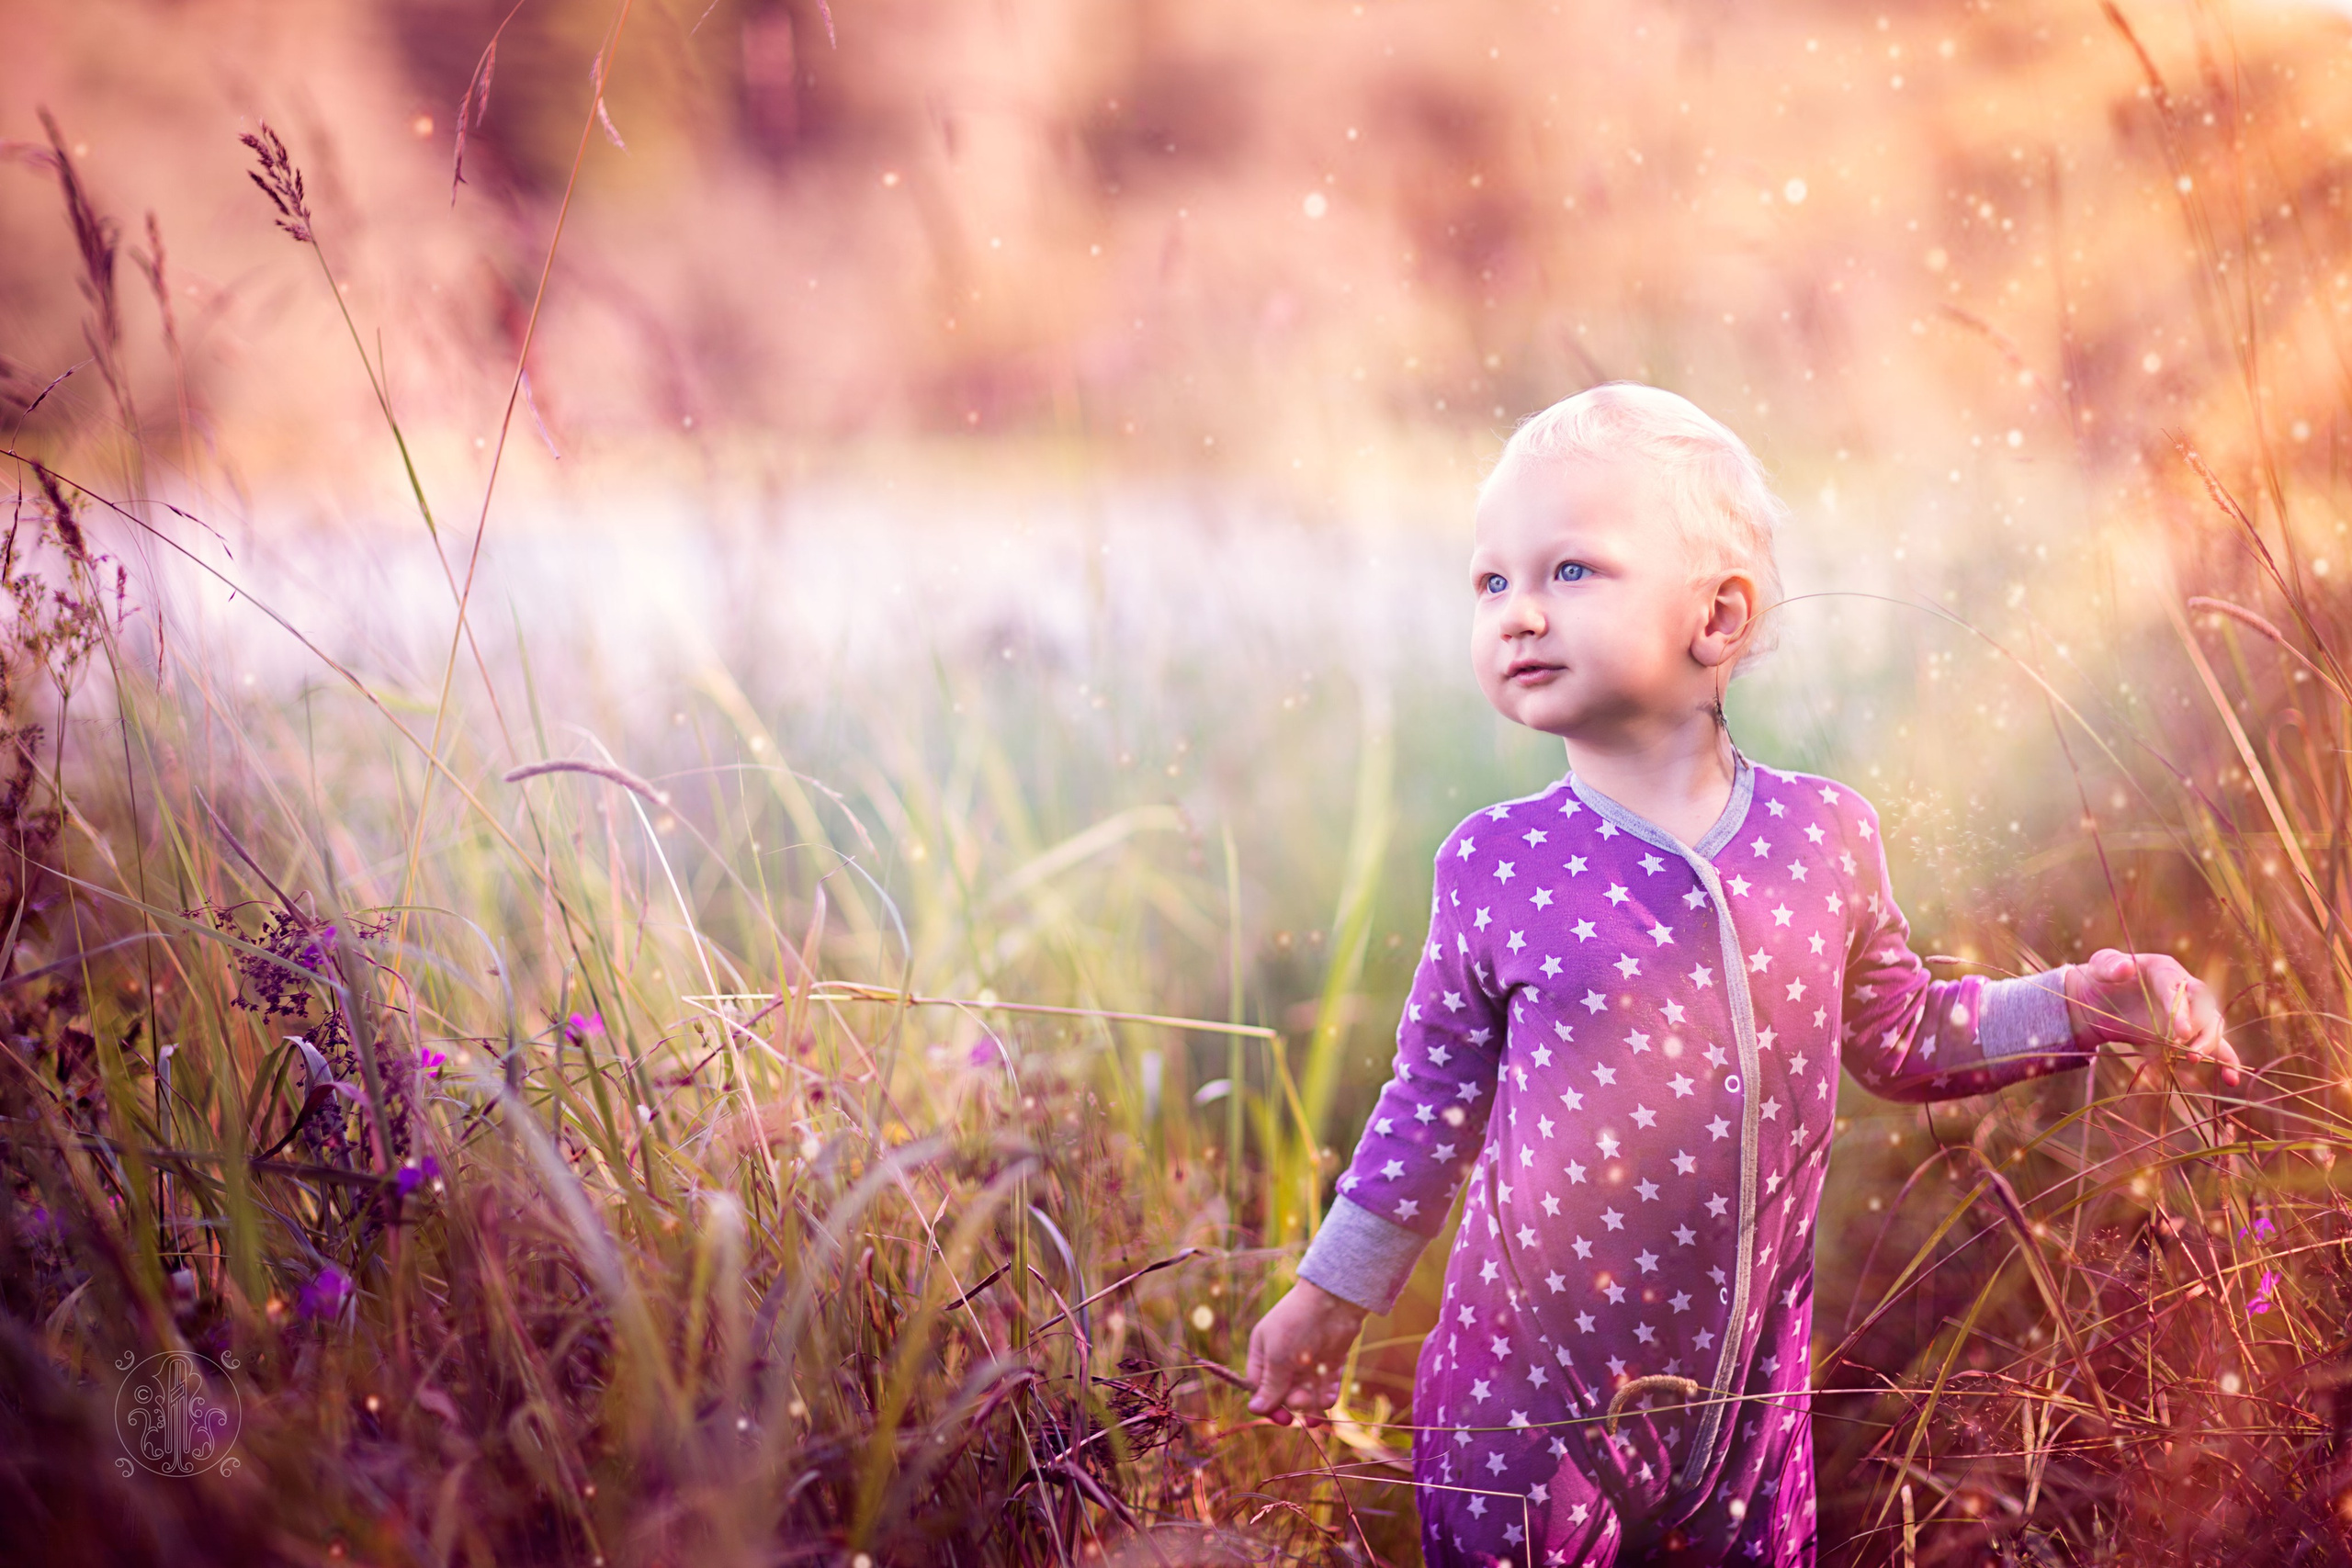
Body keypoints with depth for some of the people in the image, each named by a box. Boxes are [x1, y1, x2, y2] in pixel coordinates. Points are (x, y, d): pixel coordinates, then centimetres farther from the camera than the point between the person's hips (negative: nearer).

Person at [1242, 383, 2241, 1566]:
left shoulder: (1825, 835, -6)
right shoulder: (1495, 865, -10)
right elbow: (1436, 1093, 3)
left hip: (1750, 1391, 2)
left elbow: (1897, 1037, 11)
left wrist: (2078, 1004, -1)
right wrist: (1334, 1293, 8)